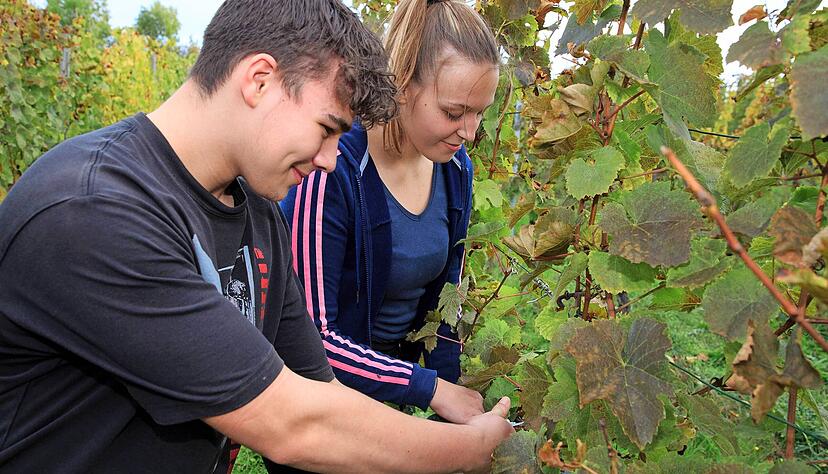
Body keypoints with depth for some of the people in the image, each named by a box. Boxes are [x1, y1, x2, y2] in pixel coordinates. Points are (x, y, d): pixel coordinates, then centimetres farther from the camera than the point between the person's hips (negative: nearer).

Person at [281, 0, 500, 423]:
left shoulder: (455, 168, -8)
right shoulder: (331, 170, -28)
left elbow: (444, 289, 3)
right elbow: (312, 332, -27)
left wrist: (451, 392, -5)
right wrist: (430, 389, -27)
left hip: (399, 362, 6)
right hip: (320, 381, -5)